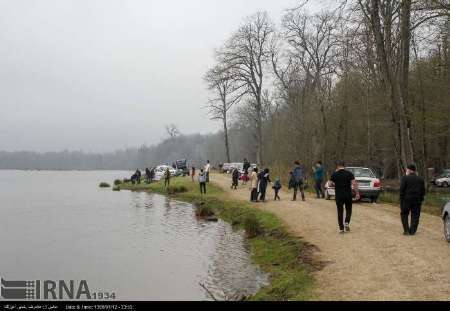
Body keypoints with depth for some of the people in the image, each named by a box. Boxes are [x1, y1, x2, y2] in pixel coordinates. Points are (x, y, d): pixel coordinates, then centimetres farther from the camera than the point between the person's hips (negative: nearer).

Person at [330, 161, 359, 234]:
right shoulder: (349, 174, -2)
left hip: (338, 195, 0)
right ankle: (347, 223, -2)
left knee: (340, 211, 7)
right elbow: (354, 184, -8)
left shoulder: (334, 174, -2)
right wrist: (357, 193, -3)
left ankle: (341, 228, 7)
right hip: (348, 195, 0)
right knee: (348, 209, 17)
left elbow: (332, 183, 12)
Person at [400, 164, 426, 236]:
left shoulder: (405, 178, -6)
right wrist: (421, 199, 14)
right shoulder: (421, 179, 10)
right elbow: (423, 191, 10)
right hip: (417, 200, 4)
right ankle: (412, 231, 7)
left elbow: (402, 190, -8)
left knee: (404, 214, 8)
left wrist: (401, 200, -3)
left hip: (407, 199, -4)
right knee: (415, 216, 8)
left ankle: (406, 230, 1)